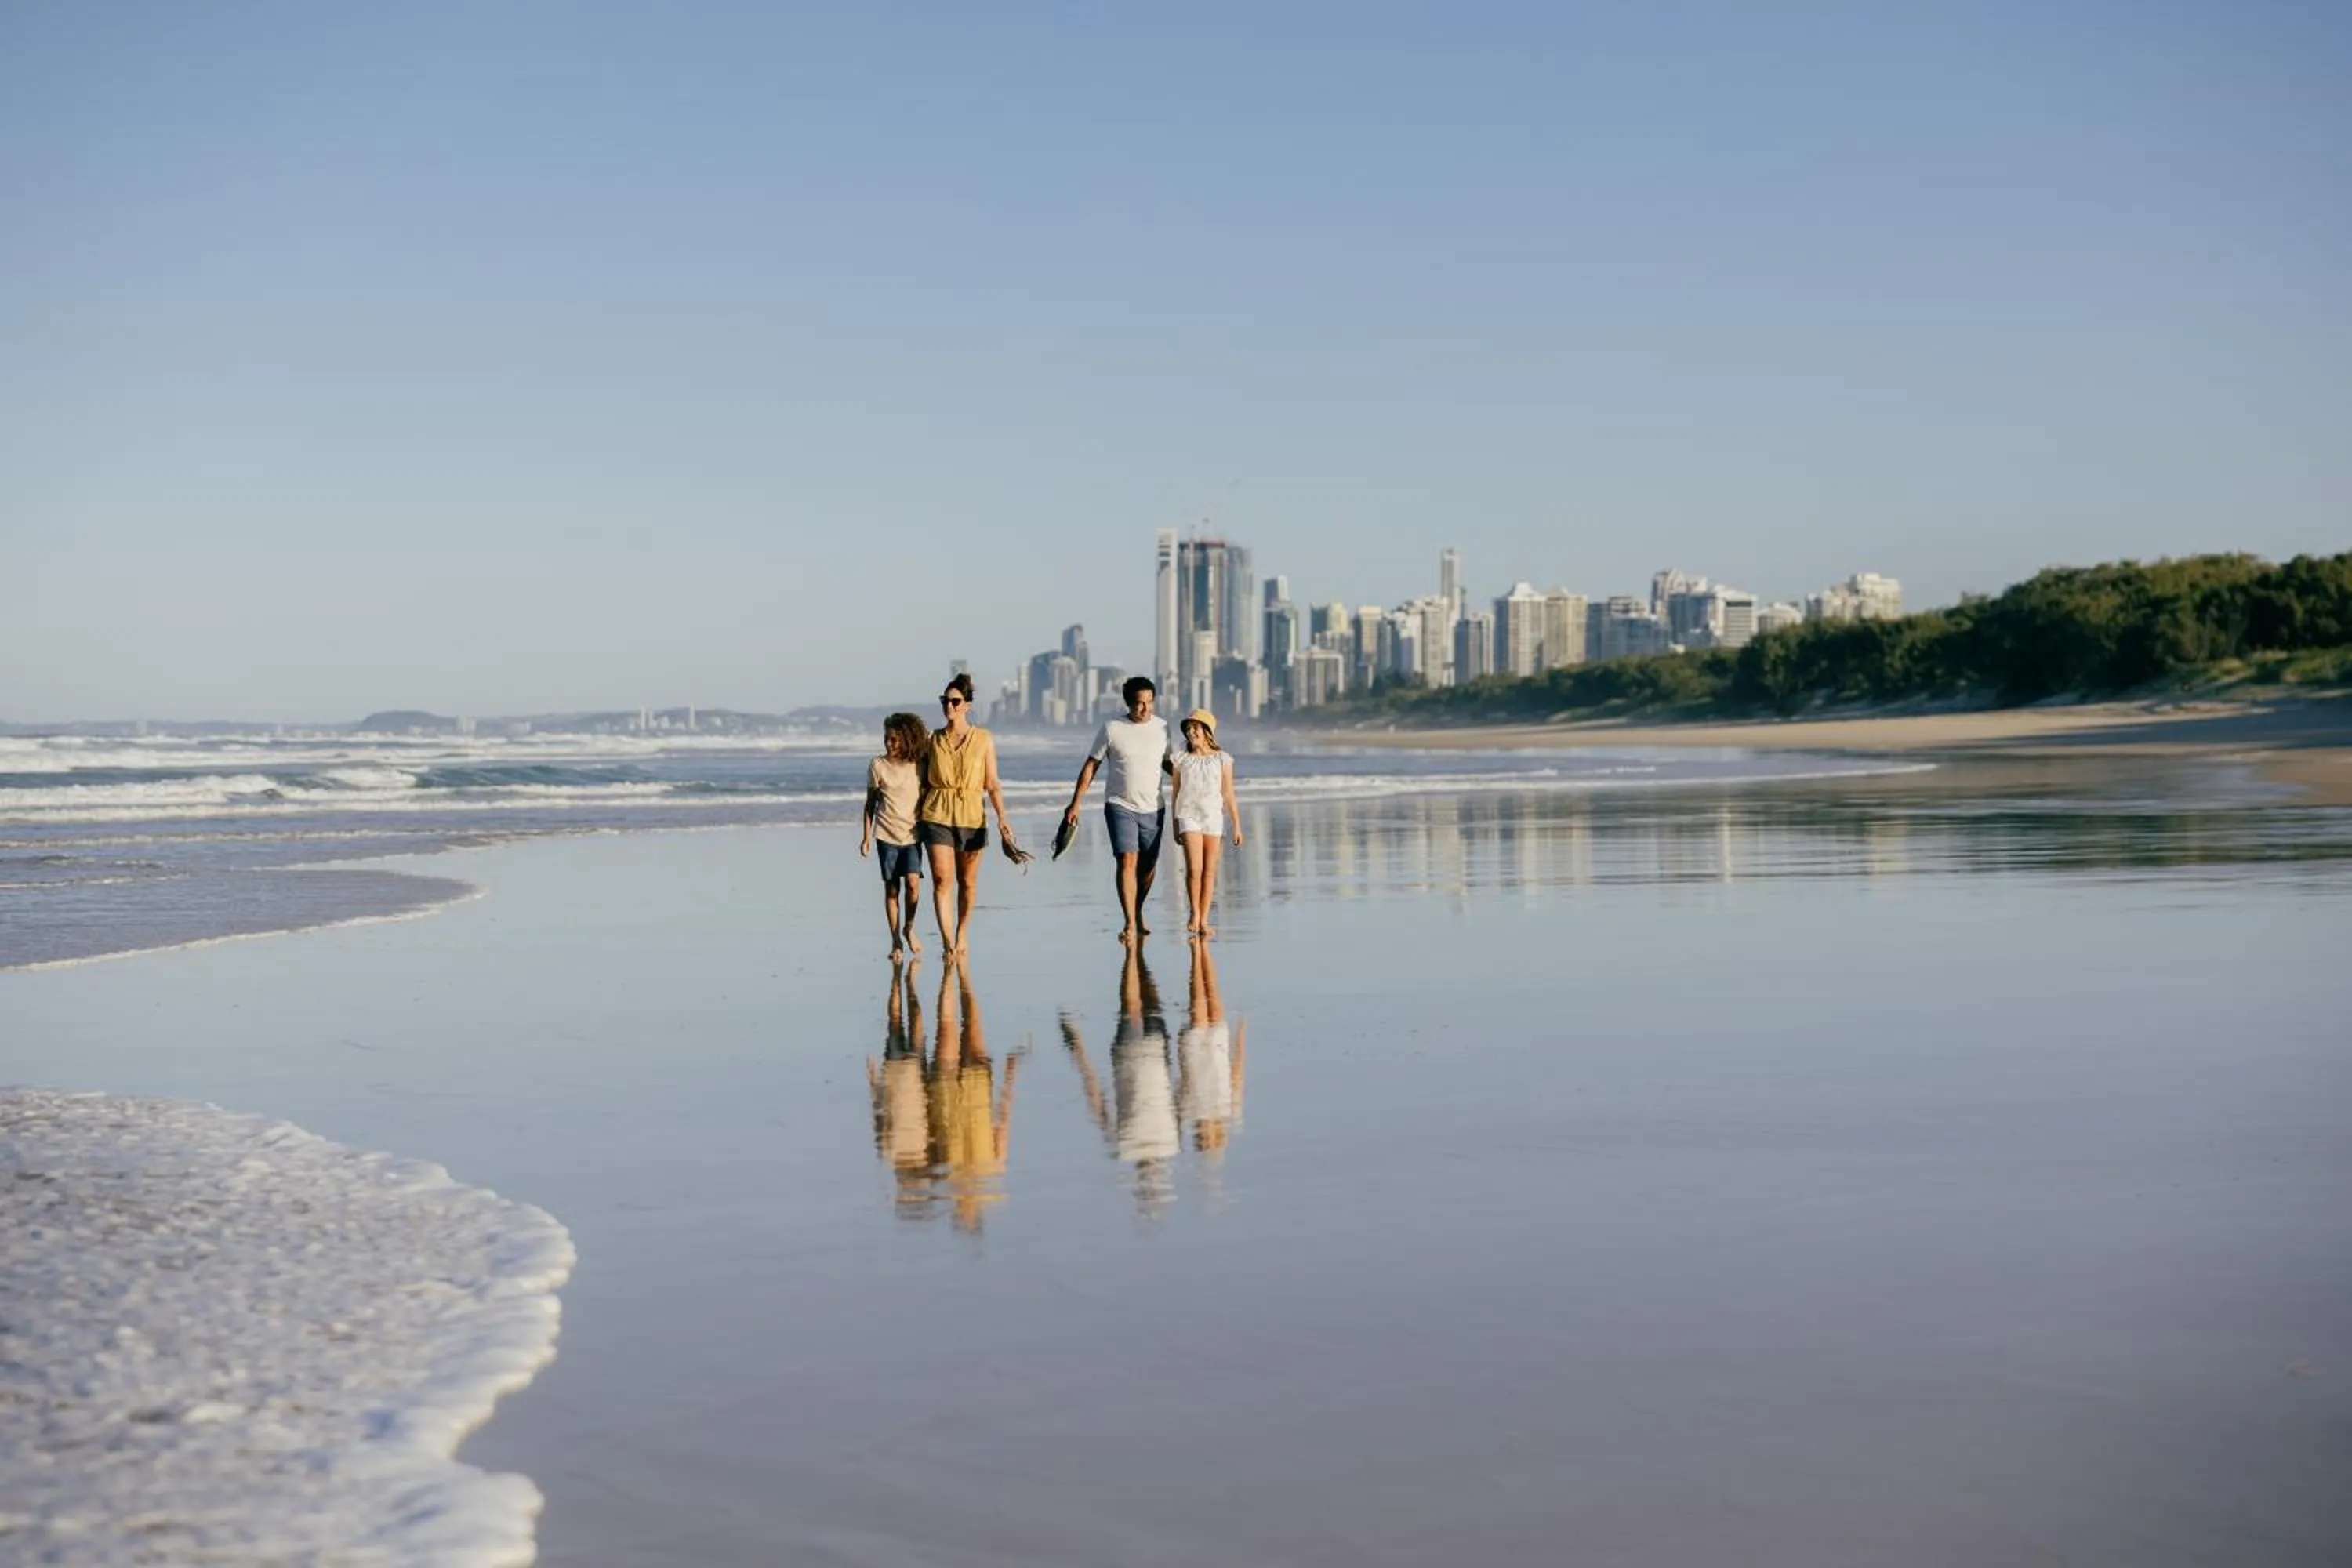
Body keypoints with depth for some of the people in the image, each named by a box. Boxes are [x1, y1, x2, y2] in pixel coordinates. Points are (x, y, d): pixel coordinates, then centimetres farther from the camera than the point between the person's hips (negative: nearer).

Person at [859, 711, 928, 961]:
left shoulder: (919, 765, 3)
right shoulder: (878, 766, 1)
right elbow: (870, 803, 6)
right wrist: (866, 837, 3)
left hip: (912, 834, 0)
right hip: (887, 834, 0)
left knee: (913, 882, -16)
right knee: (891, 888, 0)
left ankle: (909, 928, 8)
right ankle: (896, 941, 9)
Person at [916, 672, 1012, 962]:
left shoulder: (984, 739, 2)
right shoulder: (933, 739, 7)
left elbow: (992, 784, 1)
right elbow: (924, 782, 11)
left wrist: (1002, 818, -9)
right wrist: (915, 816, 6)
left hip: (971, 815, 0)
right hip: (937, 814, 0)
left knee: (967, 881, 8)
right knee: (942, 878, -11)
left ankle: (962, 936, 26)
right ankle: (947, 941, -12)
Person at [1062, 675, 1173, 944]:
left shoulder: (1161, 727, 3)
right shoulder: (1112, 728, -6)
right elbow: (1091, 766, -1)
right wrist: (1075, 803, -3)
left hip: (1152, 808, 4)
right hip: (1120, 806, -4)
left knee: (1148, 865, 9)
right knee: (1127, 861, -16)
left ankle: (1138, 916, 30)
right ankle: (1130, 924, -19)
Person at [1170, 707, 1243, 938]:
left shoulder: (1222, 759, 2)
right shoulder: (1181, 759, 3)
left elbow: (1229, 795, 5)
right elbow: (1176, 794, 9)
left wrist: (1237, 826, 4)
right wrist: (1175, 827, 10)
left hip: (1213, 817, 1)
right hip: (1189, 816, -1)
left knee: (1209, 872, 1)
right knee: (1194, 869, -14)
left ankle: (1204, 921, 7)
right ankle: (1194, 914, 5)